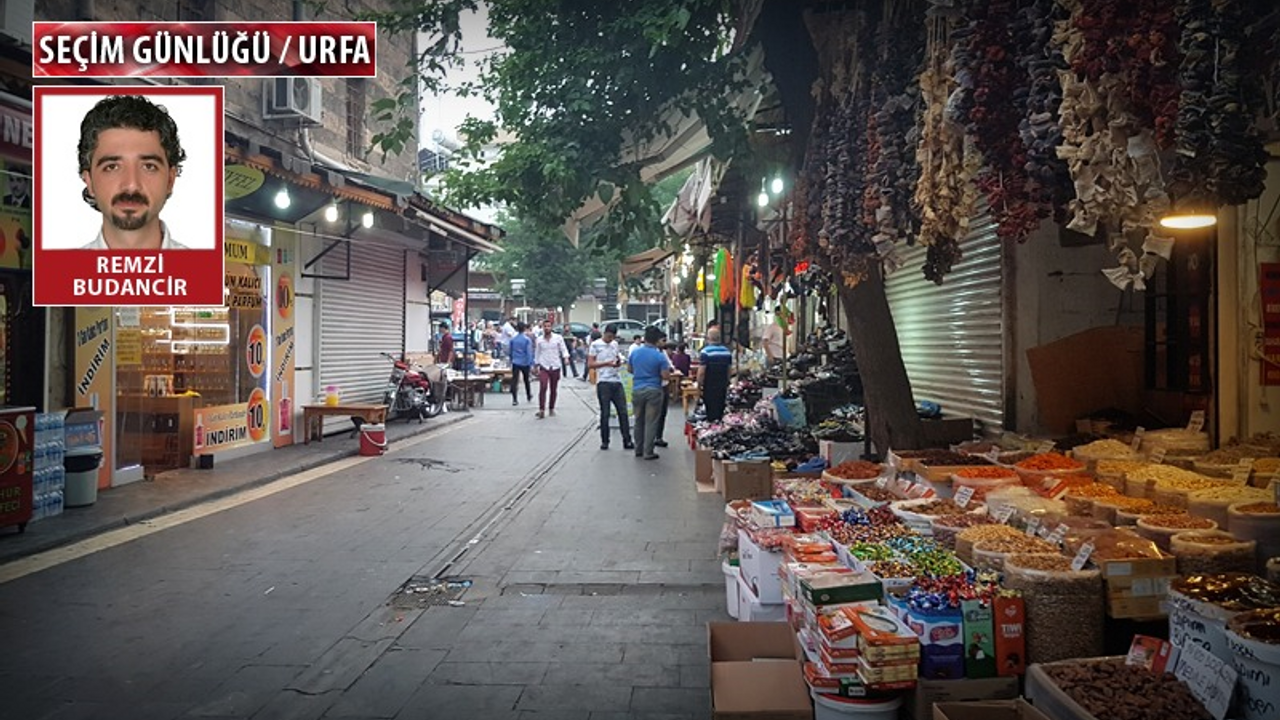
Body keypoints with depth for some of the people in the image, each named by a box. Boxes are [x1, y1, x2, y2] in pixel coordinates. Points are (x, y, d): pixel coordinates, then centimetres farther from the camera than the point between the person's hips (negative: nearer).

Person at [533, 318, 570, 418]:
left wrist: (566, 357, -21)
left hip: (555, 367, 1)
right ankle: (541, 410, -13)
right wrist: (536, 366, 14)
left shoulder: (558, 338, -2)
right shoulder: (539, 339, 3)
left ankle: (552, 409, 24)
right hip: (544, 367, 0)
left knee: (553, 390, 9)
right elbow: (537, 354, 12)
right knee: (543, 388, -16)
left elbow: (564, 349, -1)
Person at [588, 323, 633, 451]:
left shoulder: (615, 344, 15)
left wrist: (619, 362, 0)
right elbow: (590, 365, -7)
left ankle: (627, 441, 5)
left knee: (623, 412, 1)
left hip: (617, 381, 5)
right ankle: (604, 441, 12)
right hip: (603, 383, -5)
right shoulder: (595, 345, -3)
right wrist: (606, 363, -18)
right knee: (605, 413, 1)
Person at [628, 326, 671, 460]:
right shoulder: (660, 356, -11)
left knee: (639, 421, 15)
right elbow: (665, 376, -11)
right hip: (653, 391, -4)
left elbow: (629, 369, 13)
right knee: (651, 422, 1)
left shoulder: (634, 352, 0)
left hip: (637, 390, 4)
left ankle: (638, 450, 22)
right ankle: (648, 452, 1)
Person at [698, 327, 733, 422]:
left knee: (711, 412, 0)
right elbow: (730, 370, 10)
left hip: (709, 387, -5)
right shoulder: (727, 351, 4)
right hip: (723, 387, 5)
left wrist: (699, 385, -3)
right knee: (721, 411, 14)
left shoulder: (705, 352, -14)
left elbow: (701, 372, -17)